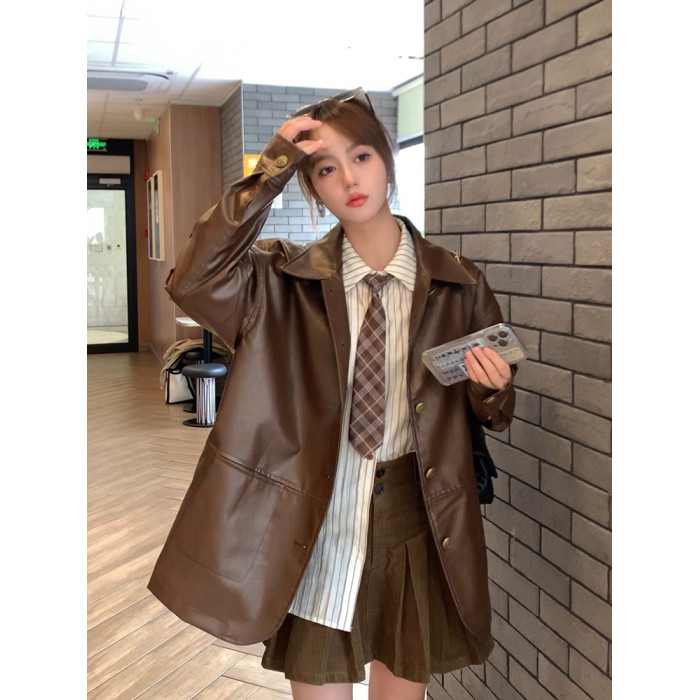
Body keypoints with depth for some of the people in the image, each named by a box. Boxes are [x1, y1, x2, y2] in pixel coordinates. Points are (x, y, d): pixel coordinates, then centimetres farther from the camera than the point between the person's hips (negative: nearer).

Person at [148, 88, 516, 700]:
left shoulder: (456, 284, -2)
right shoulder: (289, 279, -4)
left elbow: (495, 417, 6)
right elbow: (193, 282, -23)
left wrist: (492, 389, -17)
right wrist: (270, 171, -23)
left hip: (415, 516, 1)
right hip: (313, 519, -1)